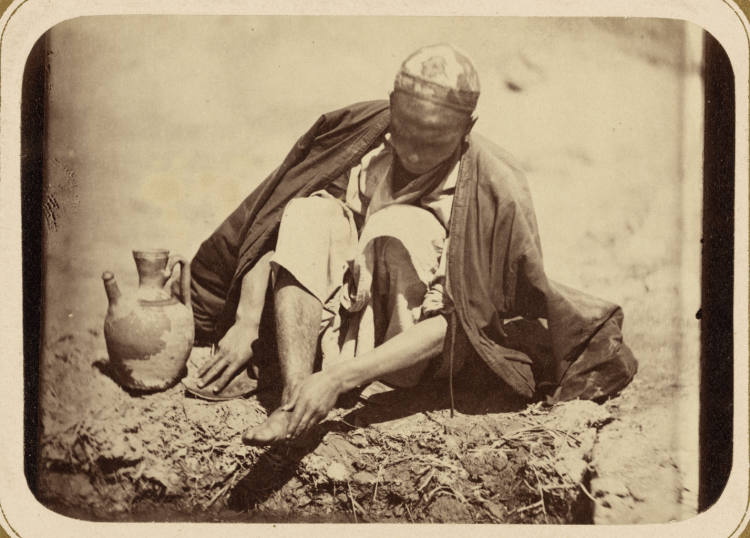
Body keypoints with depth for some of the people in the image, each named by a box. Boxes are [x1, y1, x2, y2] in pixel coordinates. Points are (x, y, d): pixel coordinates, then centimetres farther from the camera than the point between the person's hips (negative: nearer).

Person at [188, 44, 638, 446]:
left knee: (402, 226, -30)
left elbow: (448, 324, -25)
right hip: (339, 330, 4)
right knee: (307, 215, -23)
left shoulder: (493, 192, -19)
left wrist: (339, 376, -34)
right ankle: (296, 398, -36)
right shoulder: (361, 136, -8)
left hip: (413, 354, -4)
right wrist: (247, 324, -15)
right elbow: (270, 226, -5)